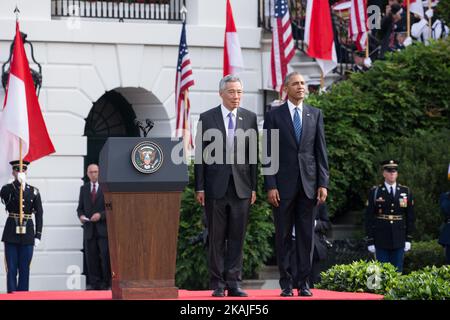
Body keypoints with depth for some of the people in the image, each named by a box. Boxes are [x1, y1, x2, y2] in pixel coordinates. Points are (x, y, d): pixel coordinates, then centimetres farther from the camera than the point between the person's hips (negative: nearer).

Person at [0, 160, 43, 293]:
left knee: (24, 269, 5)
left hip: (27, 234, 1)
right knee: (11, 268, -1)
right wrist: (19, 184, -30)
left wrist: (38, 236, -1)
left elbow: (39, 214, 5)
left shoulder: (34, 191, 6)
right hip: (11, 234, -1)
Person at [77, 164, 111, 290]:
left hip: (103, 228, -4)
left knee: (105, 256, -6)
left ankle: (106, 283, 0)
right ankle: (94, 283, 6)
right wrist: (81, 215, -5)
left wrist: (101, 215, -15)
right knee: (91, 257, 2)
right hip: (89, 229, 4)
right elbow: (80, 207, 17)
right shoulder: (84, 188, 15)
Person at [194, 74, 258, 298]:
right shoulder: (207, 118, 2)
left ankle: (233, 282, 6)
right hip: (216, 186, -2)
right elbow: (200, 155, 1)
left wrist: (254, 187, 3)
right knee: (216, 238, 2)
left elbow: (253, 154, 7)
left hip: (241, 187, 2)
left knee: (237, 237, 2)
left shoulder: (250, 118, 8)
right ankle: (217, 284, 7)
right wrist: (199, 187, -4)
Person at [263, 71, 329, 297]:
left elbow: (321, 151, 8)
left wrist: (323, 183, 0)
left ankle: (304, 282, 7)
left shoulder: (315, 115, 9)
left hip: (308, 184, 2)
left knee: (306, 235, 3)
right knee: (283, 236, 2)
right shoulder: (274, 116, 2)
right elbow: (269, 154, -1)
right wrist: (270, 186, -9)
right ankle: (286, 283, 7)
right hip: (283, 184, -2)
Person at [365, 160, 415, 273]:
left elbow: (410, 217, 8)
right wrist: (370, 241, -5)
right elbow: (369, 218, -1)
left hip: (399, 240, 2)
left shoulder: (406, 192, 6)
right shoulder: (375, 192, 0)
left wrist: (409, 239, 2)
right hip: (381, 240, -2)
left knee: (397, 272, 5)